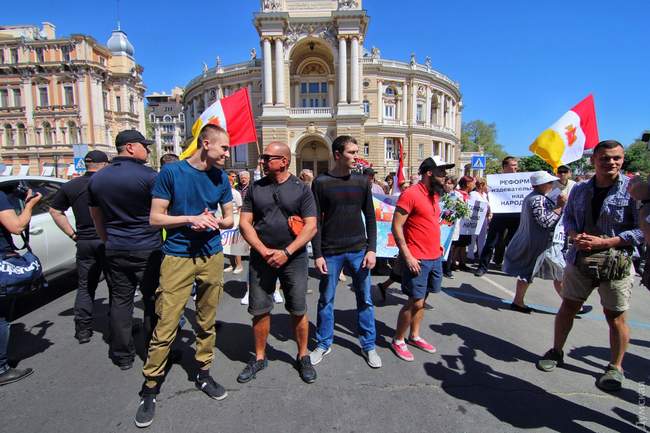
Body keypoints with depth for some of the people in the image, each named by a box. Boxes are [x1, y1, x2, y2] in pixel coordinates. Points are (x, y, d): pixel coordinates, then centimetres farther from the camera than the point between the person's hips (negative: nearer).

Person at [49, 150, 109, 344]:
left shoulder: (70, 186, 6)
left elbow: (54, 210, 13)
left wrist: (73, 234, 11)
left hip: (84, 243, 4)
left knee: (85, 287, 15)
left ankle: (83, 330, 18)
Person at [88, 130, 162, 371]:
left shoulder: (96, 179, 8)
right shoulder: (149, 176, -12)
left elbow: (97, 220, 16)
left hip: (115, 251, 5)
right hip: (148, 250, -5)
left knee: (120, 302, 13)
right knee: (153, 302, 6)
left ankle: (122, 356, 23)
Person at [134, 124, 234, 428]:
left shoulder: (221, 178, 5)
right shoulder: (171, 172, -6)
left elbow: (229, 220, 9)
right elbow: (155, 218, -5)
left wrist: (213, 221, -11)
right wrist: (192, 219, -17)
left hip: (212, 257, 4)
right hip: (177, 257, -3)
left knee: (207, 322, 12)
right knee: (165, 327, -1)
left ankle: (203, 374, 30)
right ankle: (150, 388, 17)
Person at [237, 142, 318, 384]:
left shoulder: (301, 189, -2)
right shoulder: (255, 188, 5)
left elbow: (311, 227, -6)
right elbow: (245, 223, 1)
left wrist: (286, 252, -15)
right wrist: (265, 251, -11)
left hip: (294, 258, -2)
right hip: (261, 257, 2)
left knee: (298, 310, 6)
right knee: (259, 310, 9)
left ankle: (303, 357, 28)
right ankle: (259, 358, 30)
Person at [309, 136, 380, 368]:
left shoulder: (362, 181, 4)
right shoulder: (321, 182, -3)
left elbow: (370, 218, 6)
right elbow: (316, 221, -4)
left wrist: (371, 249, -2)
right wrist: (318, 254, -8)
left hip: (358, 250, 2)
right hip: (330, 252, -2)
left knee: (365, 300, 9)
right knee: (326, 300, 10)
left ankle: (369, 346, 27)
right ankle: (323, 344, 29)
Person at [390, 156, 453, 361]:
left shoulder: (435, 195, 11)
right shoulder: (410, 194, -15)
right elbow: (396, 226, -16)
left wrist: (437, 245, 12)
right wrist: (407, 255, -19)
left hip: (435, 257, 8)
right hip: (417, 259, -8)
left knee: (422, 300, 17)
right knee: (415, 302, -1)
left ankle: (414, 336, 32)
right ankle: (398, 340, 17)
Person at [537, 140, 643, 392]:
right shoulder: (580, 190, 6)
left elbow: (642, 230, -11)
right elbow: (568, 217, 15)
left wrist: (603, 242, -18)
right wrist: (574, 235, -5)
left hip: (616, 262, -4)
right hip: (579, 259, 4)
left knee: (615, 316, 7)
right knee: (568, 306, 12)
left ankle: (616, 368, 28)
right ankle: (556, 352, 30)